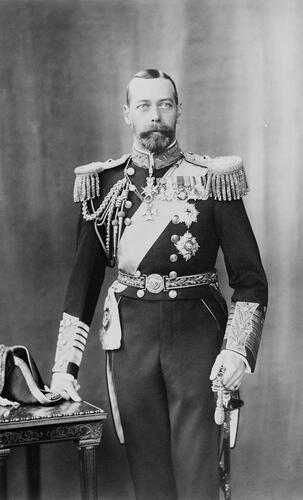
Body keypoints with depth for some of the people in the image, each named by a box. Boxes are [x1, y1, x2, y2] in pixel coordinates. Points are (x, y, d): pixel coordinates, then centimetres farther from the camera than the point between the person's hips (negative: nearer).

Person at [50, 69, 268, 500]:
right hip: (129, 338, 2)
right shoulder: (104, 184, 5)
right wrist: (65, 366, 2)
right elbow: (83, 280, 8)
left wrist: (237, 349, -14)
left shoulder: (213, 180, -1)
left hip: (197, 335, -2)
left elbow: (250, 281, 0)